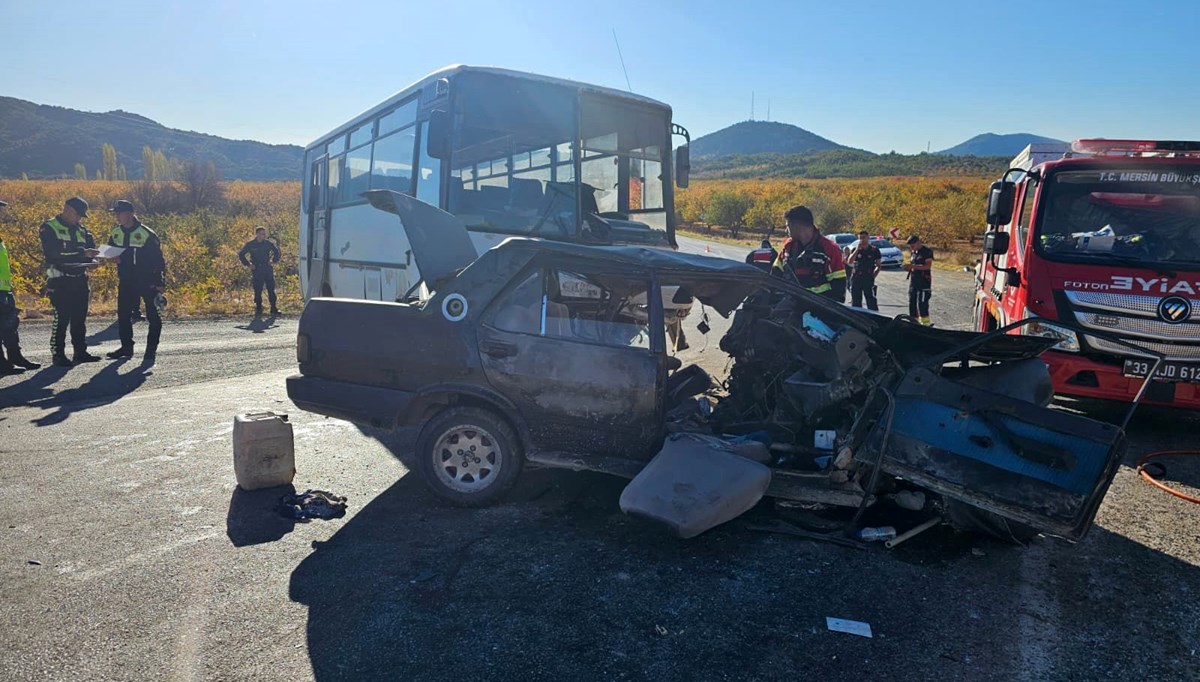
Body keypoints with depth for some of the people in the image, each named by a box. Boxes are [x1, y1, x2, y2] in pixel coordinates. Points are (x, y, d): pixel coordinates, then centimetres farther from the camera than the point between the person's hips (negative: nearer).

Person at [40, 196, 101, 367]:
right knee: (61, 319, -6)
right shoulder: (49, 228, -7)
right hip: (60, 282, -6)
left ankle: (81, 351, 18)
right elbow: (54, 252, -20)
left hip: (80, 280, 6)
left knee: (80, 318, 10)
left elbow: (91, 248, 16)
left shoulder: (81, 229, 15)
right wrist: (82, 253, -27)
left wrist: (91, 260, -8)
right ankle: (58, 355, 0)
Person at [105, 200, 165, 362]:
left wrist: (159, 282, -14)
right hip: (126, 280, 6)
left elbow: (158, 259, -12)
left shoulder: (146, 234, -14)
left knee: (153, 315, 0)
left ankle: (151, 348, 10)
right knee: (123, 314, 8)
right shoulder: (115, 233, 5)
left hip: (148, 280, -6)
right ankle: (126, 347, 18)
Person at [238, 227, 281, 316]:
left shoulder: (268, 243, 1)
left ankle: (273, 309, 6)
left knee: (271, 289, 1)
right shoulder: (250, 244, -3)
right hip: (257, 270, -1)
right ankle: (258, 309, 10)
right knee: (258, 291, 1)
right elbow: (241, 255, 6)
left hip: (268, 269, 1)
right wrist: (248, 264, 0)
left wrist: (274, 260, 6)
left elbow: (277, 251, 18)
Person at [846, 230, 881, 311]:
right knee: (855, 300, 7)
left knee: (871, 300, -8)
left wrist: (873, 275, -4)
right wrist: (857, 249, -11)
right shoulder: (855, 249, 8)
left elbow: (879, 265, 8)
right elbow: (850, 262, -8)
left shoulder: (874, 250, 4)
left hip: (868, 278, -2)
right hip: (856, 277, 3)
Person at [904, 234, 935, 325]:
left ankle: (926, 322, -5)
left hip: (924, 281, -8)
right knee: (912, 302, 8)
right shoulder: (912, 252, 15)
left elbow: (928, 266, -17)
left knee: (922, 302, -11)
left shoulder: (927, 251, -8)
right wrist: (908, 267, 1)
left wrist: (913, 266, -24)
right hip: (913, 280, 8)